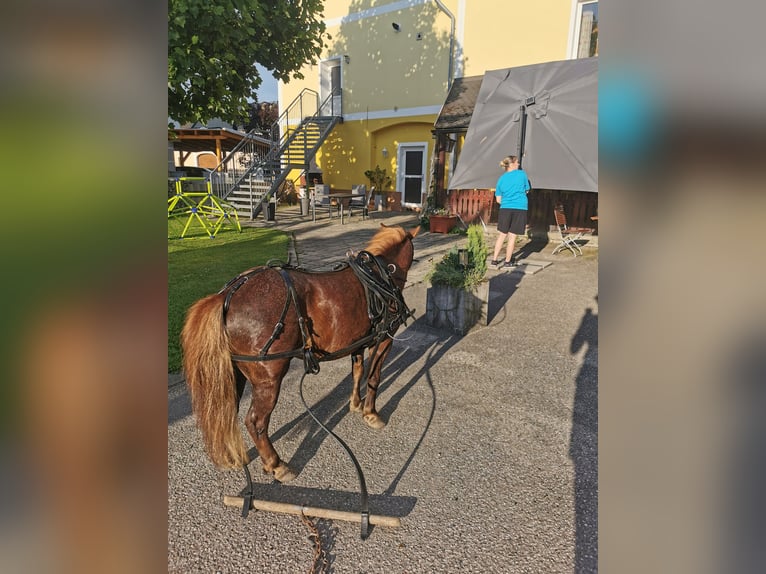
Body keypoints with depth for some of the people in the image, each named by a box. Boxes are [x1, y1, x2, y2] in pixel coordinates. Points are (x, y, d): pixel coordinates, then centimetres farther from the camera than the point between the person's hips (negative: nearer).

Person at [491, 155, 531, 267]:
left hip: (505, 209, 2)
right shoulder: (522, 174, 2)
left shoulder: (501, 179, 8)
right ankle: (507, 261, 9)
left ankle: (495, 259, 12)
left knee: (502, 235, 11)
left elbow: (498, 200, 6)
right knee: (512, 236, 3)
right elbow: (527, 190, 12)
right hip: (520, 208, -2)